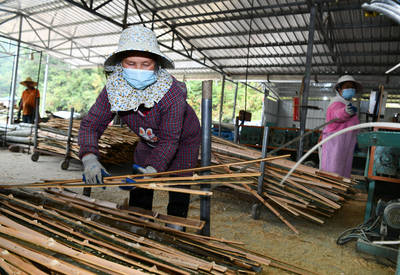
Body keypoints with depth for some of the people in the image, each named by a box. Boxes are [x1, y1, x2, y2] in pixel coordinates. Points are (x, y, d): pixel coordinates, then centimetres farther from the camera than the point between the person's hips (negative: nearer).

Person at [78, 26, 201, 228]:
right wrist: (89, 157, -40)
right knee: (139, 192, 8)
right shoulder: (113, 89, -25)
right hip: (149, 142, 4)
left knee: (178, 197, -4)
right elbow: (91, 124, -22)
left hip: (183, 141, -4)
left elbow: (169, 140, -34)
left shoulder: (172, 93, -39)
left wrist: (152, 169, -48)